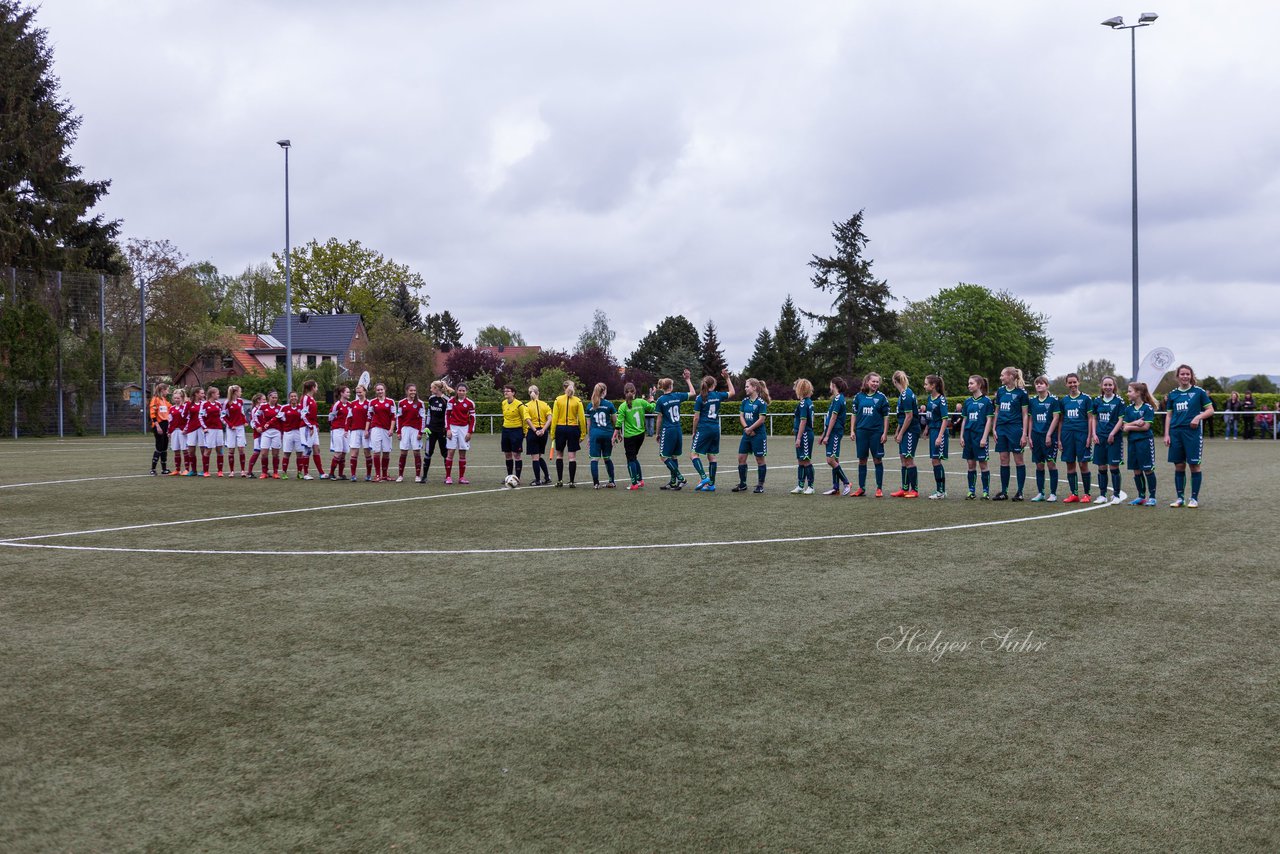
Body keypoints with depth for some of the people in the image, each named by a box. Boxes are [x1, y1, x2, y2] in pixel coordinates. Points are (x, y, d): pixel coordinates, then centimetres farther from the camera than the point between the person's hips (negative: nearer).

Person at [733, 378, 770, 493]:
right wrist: (746, 428, -9)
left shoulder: (761, 402, -11)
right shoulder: (745, 401, 8)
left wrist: (750, 429, -12)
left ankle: (760, 485, 10)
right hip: (746, 435, 7)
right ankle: (742, 484, 15)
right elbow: (741, 416, 7)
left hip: (758, 435, -7)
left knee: (760, 460, 2)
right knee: (741, 458, 5)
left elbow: (761, 419, -15)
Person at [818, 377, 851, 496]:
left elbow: (833, 418, -17)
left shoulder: (838, 399, -13)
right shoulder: (836, 398, 17)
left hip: (835, 432, -10)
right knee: (834, 460, 9)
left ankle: (846, 483, -5)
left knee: (831, 460, -13)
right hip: (832, 433, 10)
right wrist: (823, 435, 24)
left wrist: (827, 436, -17)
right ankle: (836, 488, 11)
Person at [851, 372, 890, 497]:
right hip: (862, 432, 3)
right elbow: (854, 414, 11)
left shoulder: (881, 397, 0)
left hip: (876, 432, -2)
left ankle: (879, 488, 8)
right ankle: (861, 488, 15)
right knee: (862, 460, 7)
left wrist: (885, 433, -5)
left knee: (878, 459, 1)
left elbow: (886, 416, 0)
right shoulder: (859, 396, 6)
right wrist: (852, 430, 5)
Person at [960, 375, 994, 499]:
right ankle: (972, 491, 13)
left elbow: (989, 420, -7)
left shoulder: (986, 400, -6)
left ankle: (986, 492, 5)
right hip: (968, 435, 5)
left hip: (980, 435, -5)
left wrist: (984, 437, -13)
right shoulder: (968, 401, 10)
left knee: (982, 464, -2)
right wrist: (961, 436, 8)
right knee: (971, 464, 8)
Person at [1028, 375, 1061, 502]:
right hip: (1036, 436, 4)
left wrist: (1049, 435, -13)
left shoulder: (1053, 399, -4)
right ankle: (1040, 493, 13)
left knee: (1051, 464, -3)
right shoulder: (1032, 401, 9)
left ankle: (1053, 493, 4)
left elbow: (1056, 418, -7)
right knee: (1039, 465, 7)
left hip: (1049, 436, -4)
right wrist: (1030, 437, 7)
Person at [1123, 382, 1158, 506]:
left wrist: (1130, 427, -5)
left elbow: (1146, 426, -13)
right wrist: (1135, 423, -15)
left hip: (1145, 441, -6)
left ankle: (1152, 497, 4)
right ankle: (1141, 496, 18)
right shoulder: (1128, 408, 10)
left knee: (1148, 470, -3)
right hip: (1132, 441, 6)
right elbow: (1125, 427, 3)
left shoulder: (1148, 408, -6)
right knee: (1136, 470, 8)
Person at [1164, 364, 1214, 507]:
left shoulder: (1199, 392, 0)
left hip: (1193, 432, -3)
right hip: (1176, 432, 3)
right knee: (1179, 466, 6)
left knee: (1194, 465, -1)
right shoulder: (1172, 394, 9)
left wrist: (1199, 417, -17)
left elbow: (1210, 410, 1)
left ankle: (1194, 498, 8)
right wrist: (1166, 434, 5)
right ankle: (1180, 498, 14)